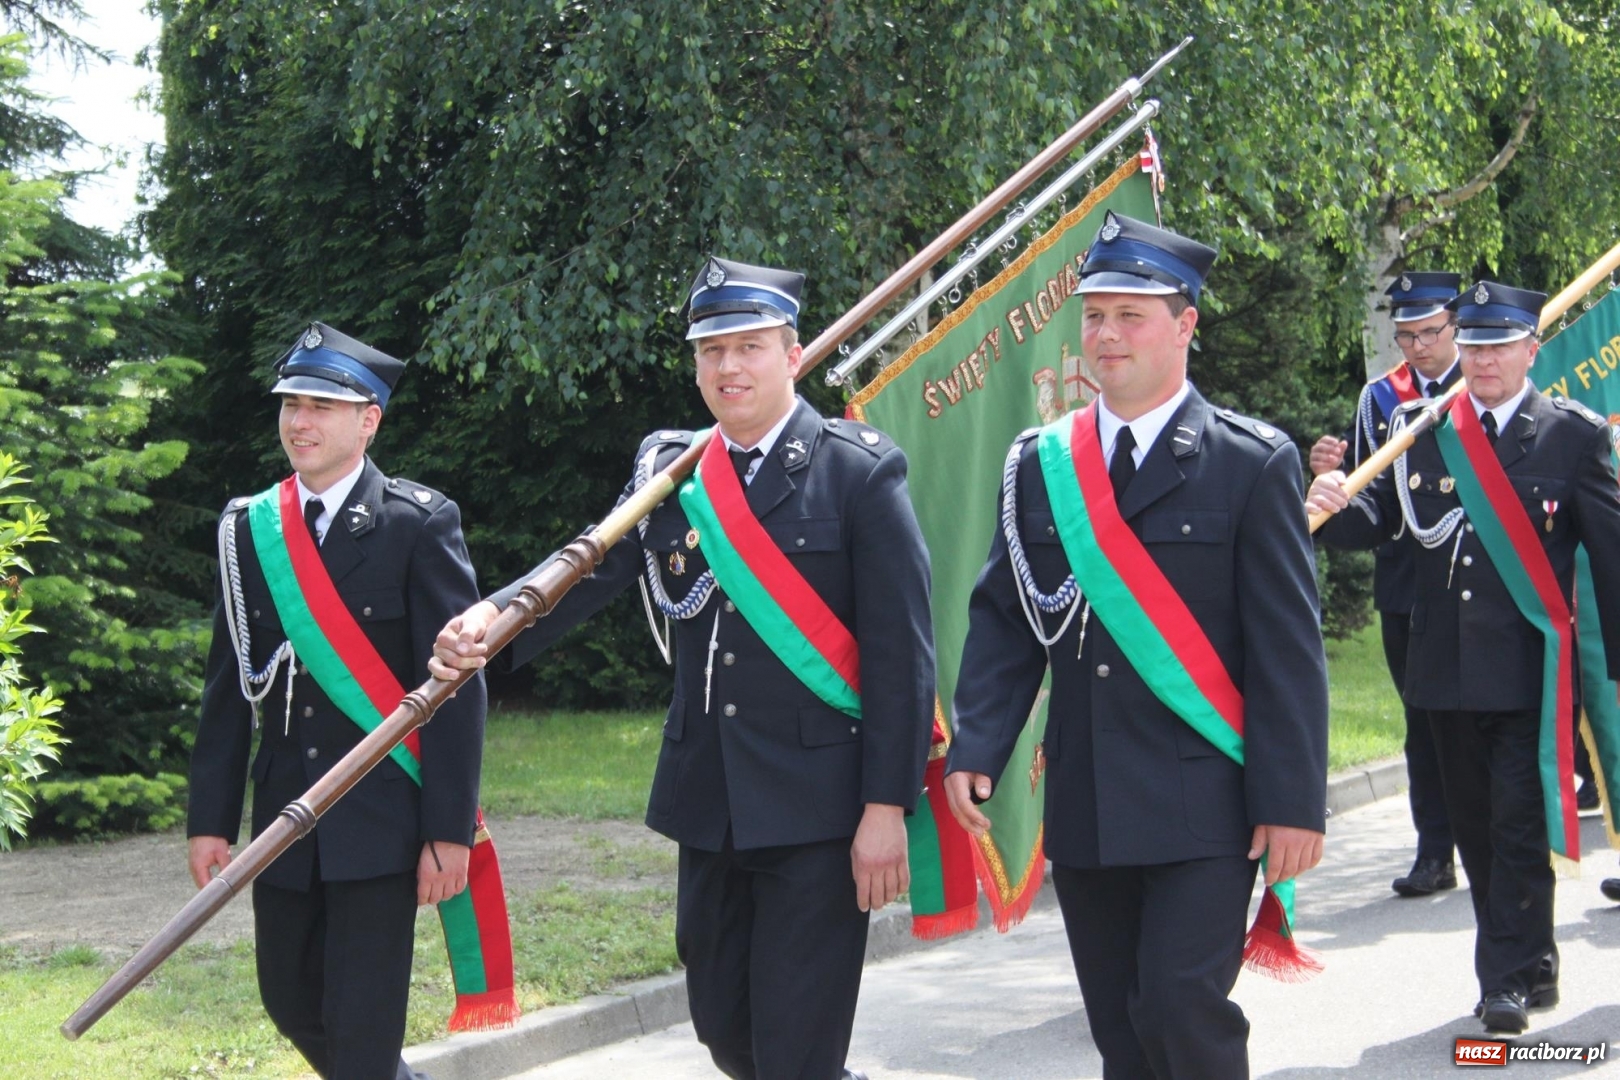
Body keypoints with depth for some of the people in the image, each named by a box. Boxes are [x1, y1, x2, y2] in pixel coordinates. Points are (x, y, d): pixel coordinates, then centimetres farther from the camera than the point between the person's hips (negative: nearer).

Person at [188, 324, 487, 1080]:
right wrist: (210, 819, 3)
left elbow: (456, 685, -8)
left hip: (381, 818, -5)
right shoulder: (249, 529, 7)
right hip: (285, 818, 5)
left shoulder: (420, 524, -6)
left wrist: (449, 830, -13)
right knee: (292, 1002, 15)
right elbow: (229, 686, 8)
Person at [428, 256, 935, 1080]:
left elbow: (901, 650, -9)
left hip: (818, 805, -5)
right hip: (709, 805, 6)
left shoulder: (860, 470, -6)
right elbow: (591, 568, -4)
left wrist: (886, 808, -14)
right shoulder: (669, 472, 9)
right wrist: (489, 619, -24)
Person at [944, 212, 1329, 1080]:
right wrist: (976, 748, -6)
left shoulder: (1253, 464, -3)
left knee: (1182, 1009, -15)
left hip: (1203, 804, -4)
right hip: (1084, 807, 4)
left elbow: (1289, 645, -6)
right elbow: (1002, 618, 9)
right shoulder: (1040, 463, 9)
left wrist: (1293, 801, -11)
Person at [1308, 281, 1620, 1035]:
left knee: (1518, 823, -6)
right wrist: (1338, 507, -22)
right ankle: (1529, 962, 26)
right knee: (1474, 827, 12)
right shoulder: (1423, 431, 7)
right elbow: (1379, 521, 2)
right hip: (1447, 666, 4)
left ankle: (1510, 977, 2)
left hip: (1528, 668, -4)